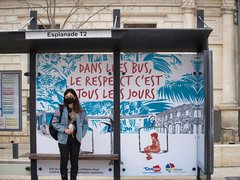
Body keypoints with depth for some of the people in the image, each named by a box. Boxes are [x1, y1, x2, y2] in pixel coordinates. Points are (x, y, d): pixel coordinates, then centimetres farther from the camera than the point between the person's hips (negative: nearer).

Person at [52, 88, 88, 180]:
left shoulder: (80, 111, 6)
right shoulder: (61, 109, -2)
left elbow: (85, 124, 12)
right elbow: (54, 122, -3)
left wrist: (82, 134, 1)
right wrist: (64, 130, -13)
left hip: (76, 139, 2)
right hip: (64, 139, -2)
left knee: (75, 161, 7)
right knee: (64, 161, 1)